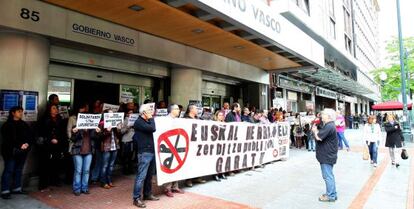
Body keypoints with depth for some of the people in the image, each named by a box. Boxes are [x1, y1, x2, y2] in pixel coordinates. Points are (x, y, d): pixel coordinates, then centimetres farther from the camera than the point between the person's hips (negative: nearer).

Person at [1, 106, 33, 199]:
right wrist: (20, 145, -19)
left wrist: (27, 143, -9)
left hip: (22, 152, 5)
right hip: (11, 152, -5)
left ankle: (16, 188, 19)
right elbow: (8, 139, -11)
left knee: (19, 170, 10)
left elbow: (30, 136, 10)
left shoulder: (24, 124, 14)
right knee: (9, 170, -4)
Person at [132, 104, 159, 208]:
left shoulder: (148, 121, 17)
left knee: (149, 175, 15)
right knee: (141, 176, -5)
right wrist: (151, 118, -8)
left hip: (152, 151, 9)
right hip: (144, 152, -8)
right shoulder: (138, 122, -11)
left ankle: (147, 194, 27)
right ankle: (136, 198, 3)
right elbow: (152, 129, -21)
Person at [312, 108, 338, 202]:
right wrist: (316, 130, 0)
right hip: (327, 155, 11)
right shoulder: (328, 125, 14)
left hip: (327, 156, -11)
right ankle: (332, 194, 30)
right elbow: (321, 135, 15)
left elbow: (319, 137, -25)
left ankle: (331, 196, 10)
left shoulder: (329, 126, -22)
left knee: (328, 176, -1)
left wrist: (315, 130, -8)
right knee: (329, 175, 19)